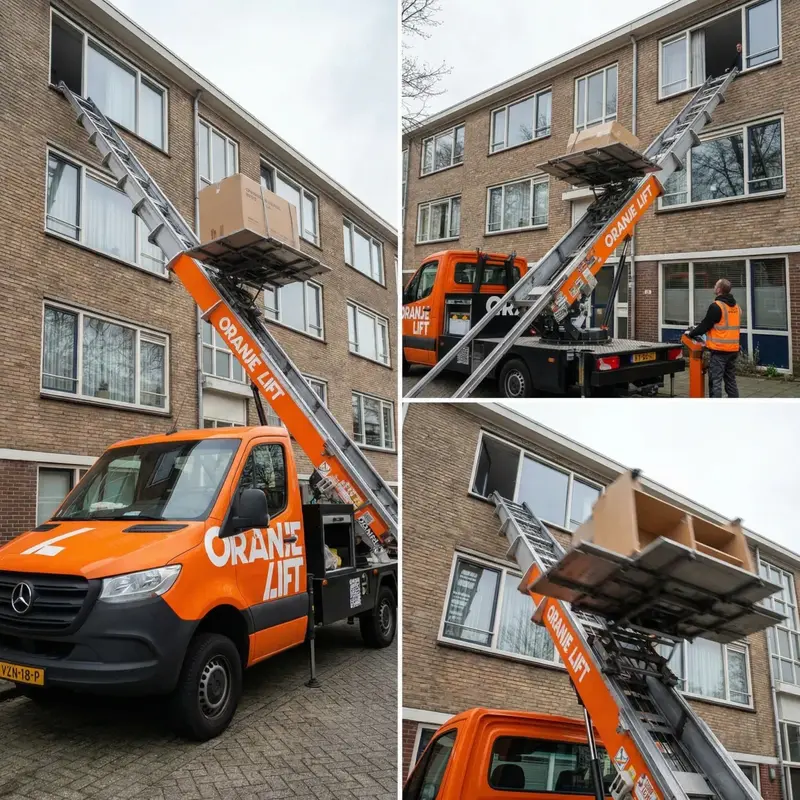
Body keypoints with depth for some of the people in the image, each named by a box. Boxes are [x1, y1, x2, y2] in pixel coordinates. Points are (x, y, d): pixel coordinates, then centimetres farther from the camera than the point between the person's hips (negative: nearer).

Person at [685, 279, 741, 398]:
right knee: (731, 380, 14)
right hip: (733, 350, 8)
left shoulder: (716, 306, -14)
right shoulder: (736, 307, 13)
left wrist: (691, 333, 6)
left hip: (719, 350, -8)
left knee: (716, 381, -5)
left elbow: (705, 325, -10)